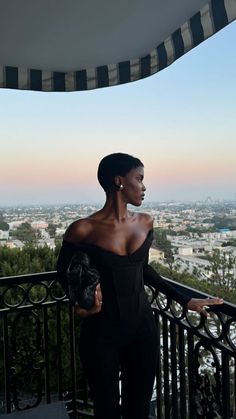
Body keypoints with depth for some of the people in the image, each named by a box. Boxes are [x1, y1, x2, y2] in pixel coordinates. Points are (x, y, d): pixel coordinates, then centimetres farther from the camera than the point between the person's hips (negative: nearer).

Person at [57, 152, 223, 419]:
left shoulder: (144, 223, 0)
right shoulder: (83, 230, -14)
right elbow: (64, 272, 1)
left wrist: (185, 301, 13)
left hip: (142, 327, 4)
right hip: (101, 333, -3)